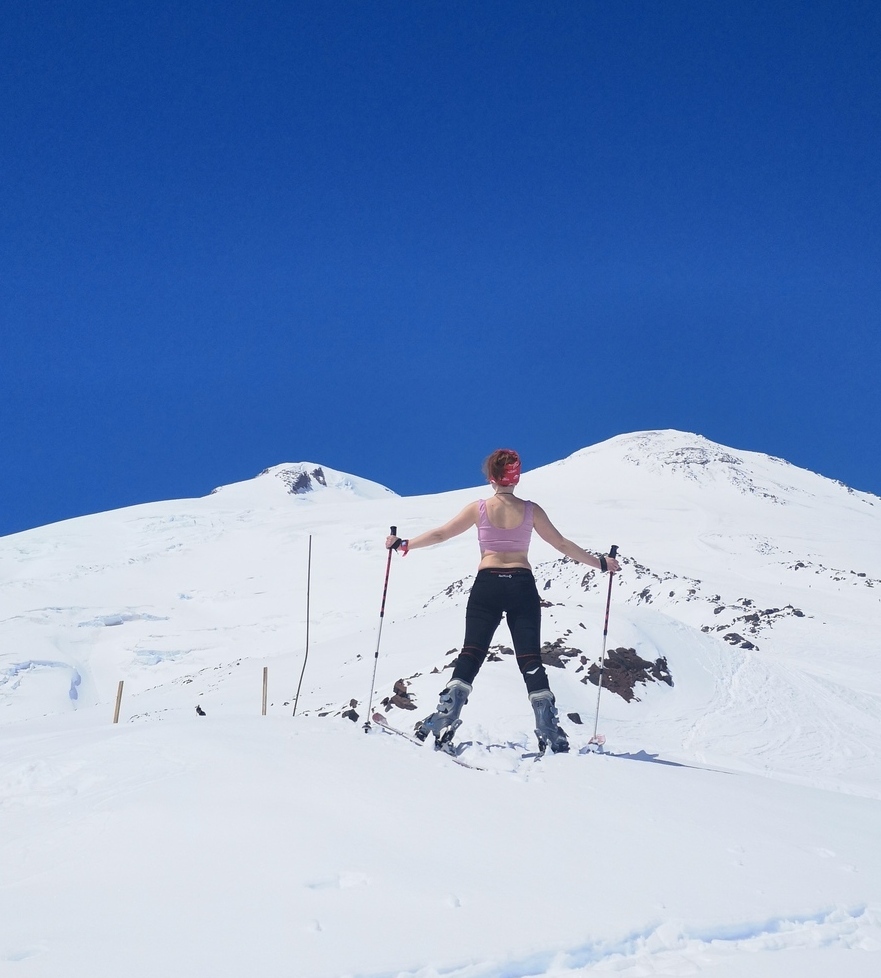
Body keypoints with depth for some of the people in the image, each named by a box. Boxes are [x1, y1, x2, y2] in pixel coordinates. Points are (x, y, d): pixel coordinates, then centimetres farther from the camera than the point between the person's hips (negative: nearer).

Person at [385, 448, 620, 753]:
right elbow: (562, 545, 7)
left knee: (471, 654, 2)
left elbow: (440, 534, 6)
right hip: (522, 587, 0)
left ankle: (444, 720, -7)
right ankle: (549, 730, -2)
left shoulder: (479, 508, 1)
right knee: (530, 659, 2)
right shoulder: (531, 510, 2)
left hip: (487, 586, 0)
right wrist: (600, 563, 18)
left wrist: (403, 545, 20)